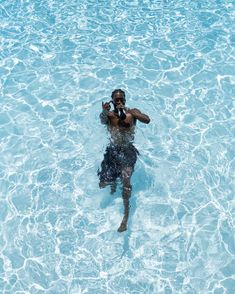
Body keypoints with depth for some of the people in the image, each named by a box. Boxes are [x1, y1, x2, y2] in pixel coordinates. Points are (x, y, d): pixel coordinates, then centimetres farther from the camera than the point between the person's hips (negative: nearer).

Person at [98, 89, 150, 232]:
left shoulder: (132, 112, 6)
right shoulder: (109, 114, 6)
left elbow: (147, 120, -14)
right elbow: (103, 121, -19)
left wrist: (128, 111, -23)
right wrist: (104, 112, -43)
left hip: (128, 151, -2)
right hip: (113, 150, 2)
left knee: (126, 179, -24)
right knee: (103, 184, 0)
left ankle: (126, 216, -22)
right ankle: (114, 184, 36)